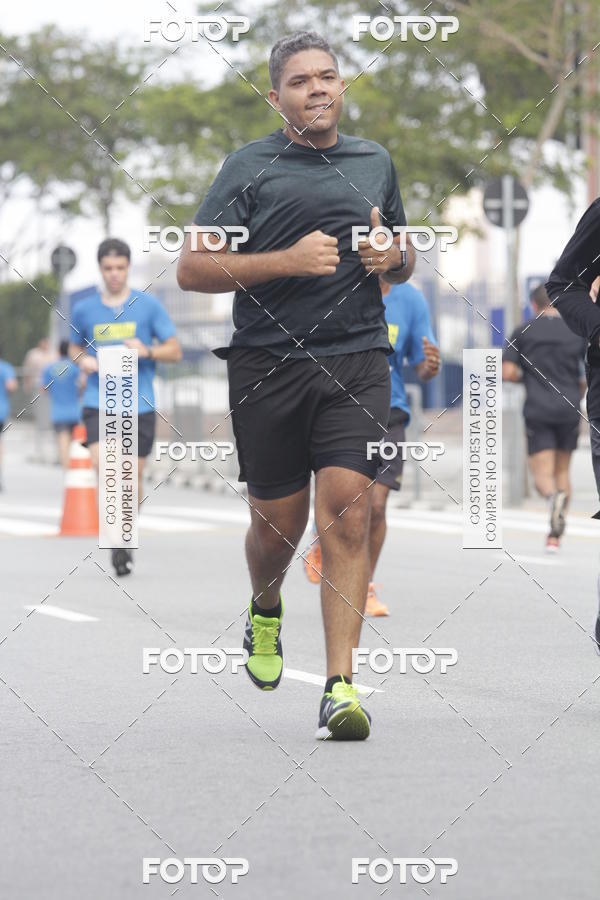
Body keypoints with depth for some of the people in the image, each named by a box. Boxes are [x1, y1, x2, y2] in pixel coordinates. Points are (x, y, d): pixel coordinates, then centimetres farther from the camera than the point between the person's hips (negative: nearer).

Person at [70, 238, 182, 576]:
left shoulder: (149, 305, 2)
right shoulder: (84, 310, 7)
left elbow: (175, 351, 4)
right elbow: (75, 347, 23)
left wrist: (147, 352, -15)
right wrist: (83, 360, 0)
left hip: (140, 405, 0)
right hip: (98, 403, 0)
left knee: (134, 475, 6)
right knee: (103, 465, -21)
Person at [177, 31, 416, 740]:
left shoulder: (376, 162, 15)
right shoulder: (248, 167, 2)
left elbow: (405, 261, 28)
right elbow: (191, 268, -4)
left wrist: (393, 257, 3)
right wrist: (286, 260, -15)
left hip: (356, 362, 1)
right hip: (267, 364, -1)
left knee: (346, 513, -13)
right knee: (278, 520, 8)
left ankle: (340, 687, -15)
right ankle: (265, 615, 42)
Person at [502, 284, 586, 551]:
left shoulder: (523, 332, 2)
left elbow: (507, 373, -4)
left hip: (537, 411, -2)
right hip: (569, 410, 2)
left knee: (542, 474, -2)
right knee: (562, 469, 16)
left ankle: (554, 496, -38)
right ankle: (555, 535, 12)